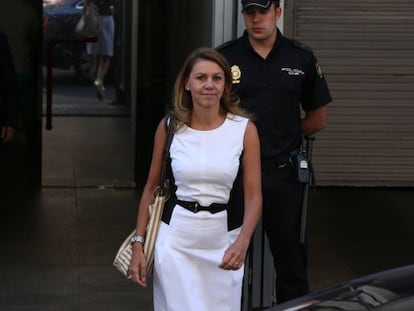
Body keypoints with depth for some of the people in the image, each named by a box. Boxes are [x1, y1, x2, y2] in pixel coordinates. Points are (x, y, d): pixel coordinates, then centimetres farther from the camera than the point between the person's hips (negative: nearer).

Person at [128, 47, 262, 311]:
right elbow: (152, 188, 8)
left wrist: (242, 242, -21)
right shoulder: (169, 127, 0)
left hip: (224, 241, 0)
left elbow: (254, 196, -5)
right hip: (176, 240, 0)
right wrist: (138, 244, 4)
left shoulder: (244, 129, -4)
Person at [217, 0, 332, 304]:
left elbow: (318, 118, 10)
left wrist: (281, 135, 4)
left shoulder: (301, 58, 3)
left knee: (290, 256, 7)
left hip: (283, 173, 0)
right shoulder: (224, 57, 0)